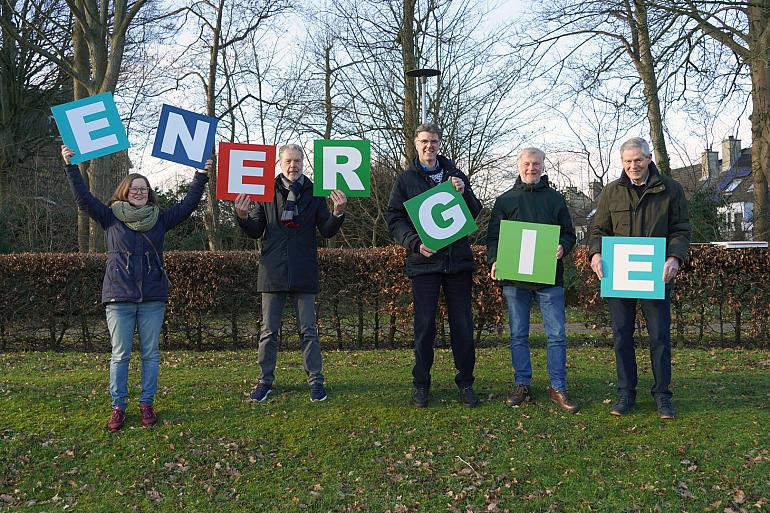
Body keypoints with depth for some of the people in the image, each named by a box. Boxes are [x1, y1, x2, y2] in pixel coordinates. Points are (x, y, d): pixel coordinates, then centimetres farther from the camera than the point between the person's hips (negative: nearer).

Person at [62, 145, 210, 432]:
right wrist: (70, 166, -11)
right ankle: (118, 407, 13)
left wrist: (201, 176, 2)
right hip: (119, 298, -1)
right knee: (120, 355, 3)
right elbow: (83, 198, -3)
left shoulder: (159, 220, 9)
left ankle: (147, 404, 17)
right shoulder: (111, 218, 6)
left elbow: (189, 204, 7)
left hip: (153, 298, 2)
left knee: (150, 353, 6)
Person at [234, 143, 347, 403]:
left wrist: (338, 213, -19)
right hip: (273, 272, 1)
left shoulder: (314, 193, 3)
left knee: (308, 330, 5)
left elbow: (327, 231, 0)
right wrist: (242, 216, -16)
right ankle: (265, 381, 19)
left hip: (303, 273, 0)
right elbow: (256, 231, 3)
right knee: (269, 331, 8)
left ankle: (315, 381, 13)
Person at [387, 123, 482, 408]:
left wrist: (464, 193, -10)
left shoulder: (455, 175, 13)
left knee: (462, 325, 5)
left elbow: (474, 215, 10)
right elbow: (395, 219, 0)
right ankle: (420, 384, 15)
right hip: (424, 261, -2)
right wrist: (415, 242, -16)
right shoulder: (406, 179, 7)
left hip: (458, 261, 2)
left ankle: (465, 382, 17)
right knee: (424, 326, 2)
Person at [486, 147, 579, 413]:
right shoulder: (505, 200, 9)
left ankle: (558, 388, 8)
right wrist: (495, 261, -12)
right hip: (514, 277, 0)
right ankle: (522, 385, 16)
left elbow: (569, 233, 11)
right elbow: (493, 236, 6)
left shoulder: (555, 198, 10)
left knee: (556, 334, 0)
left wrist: (562, 247, -12)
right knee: (518, 335, 7)